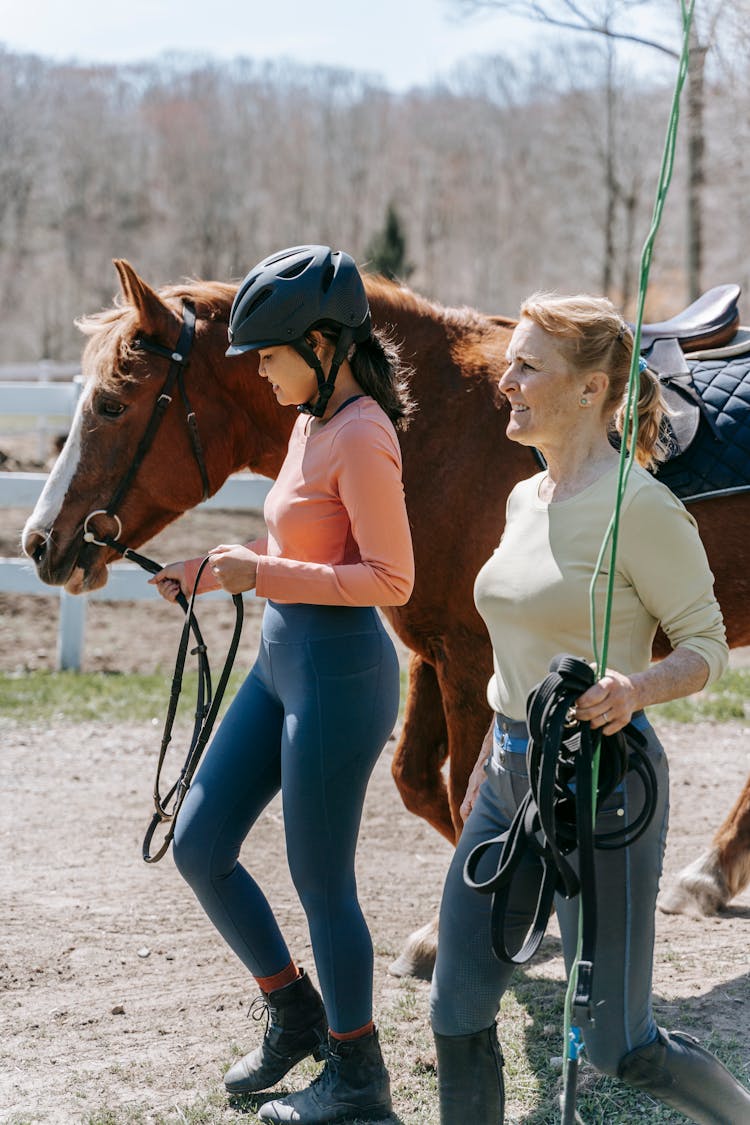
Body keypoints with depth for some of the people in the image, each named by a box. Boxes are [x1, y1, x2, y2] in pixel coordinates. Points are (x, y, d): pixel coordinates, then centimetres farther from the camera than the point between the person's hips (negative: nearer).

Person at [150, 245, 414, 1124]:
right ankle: (295, 1013, 31)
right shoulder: (311, 423, 9)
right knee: (198, 848, 14)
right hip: (282, 662, 10)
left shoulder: (360, 437, -19)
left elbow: (391, 579, -21)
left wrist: (262, 573, -22)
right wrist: (228, 569, 5)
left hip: (338, 672, -10)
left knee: (320, 882, 2)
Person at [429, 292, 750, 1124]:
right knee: (457, 1012, 7)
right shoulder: (526, 500, 9)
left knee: (616, 1045, 3)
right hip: (511, 776, 8)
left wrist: (635, 689, -31)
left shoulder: (640, 508, -16)